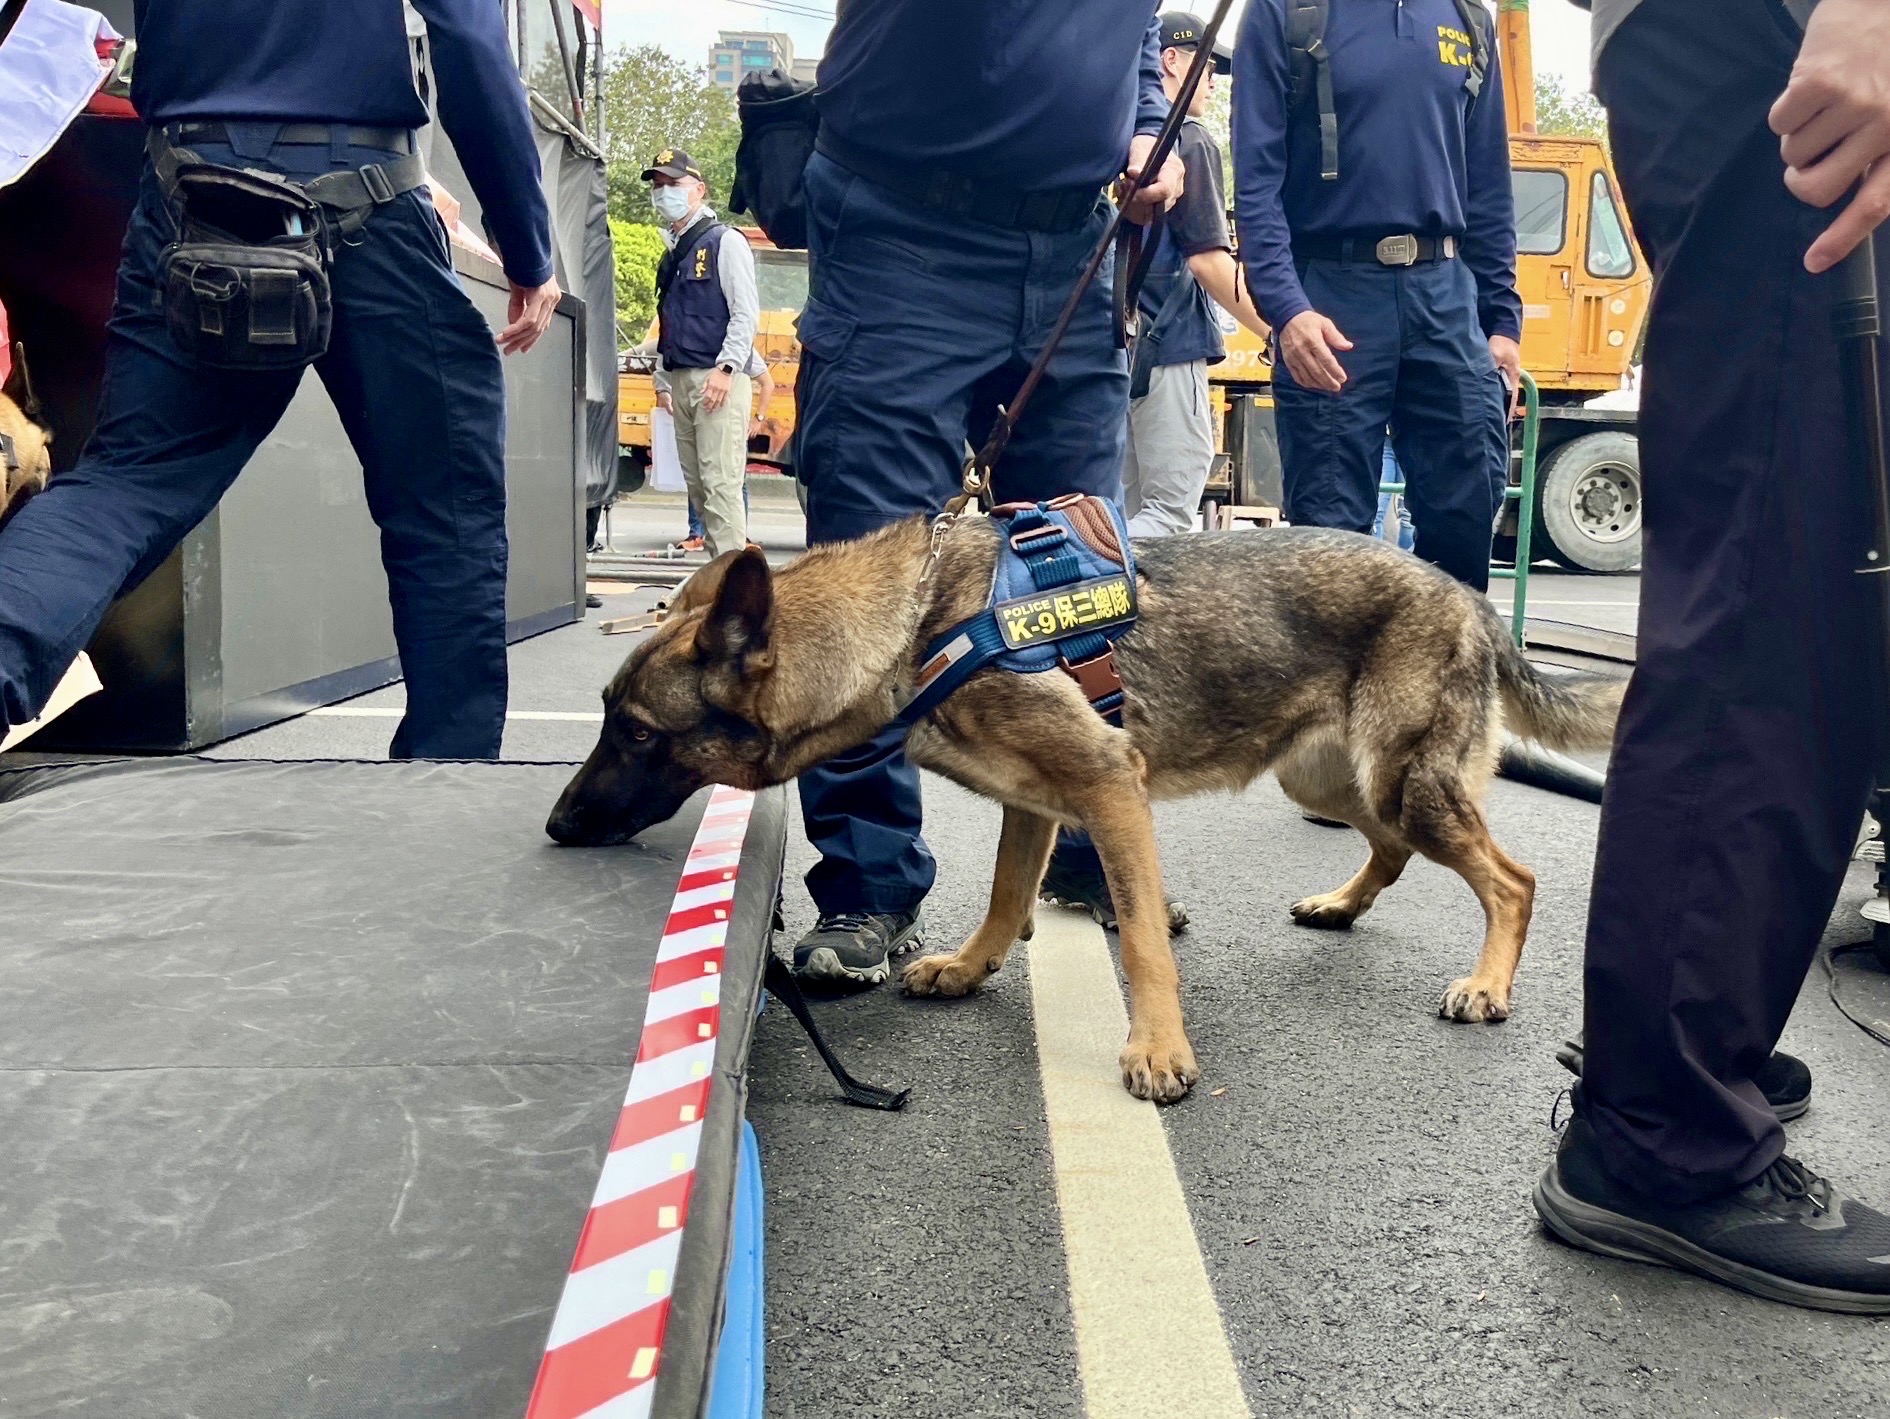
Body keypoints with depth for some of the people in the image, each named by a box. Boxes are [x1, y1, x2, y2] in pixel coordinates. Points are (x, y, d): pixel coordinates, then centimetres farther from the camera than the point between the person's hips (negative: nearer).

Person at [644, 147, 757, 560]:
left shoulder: (724, 242, -2)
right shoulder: (671, 254, 21)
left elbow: (746, 312, -9)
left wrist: (725, 368, -18)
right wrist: (662, 380, 18)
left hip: (718, 379, -8)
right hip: (680, 381, 8)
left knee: (721, 481, -13)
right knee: (696, 482, 7)